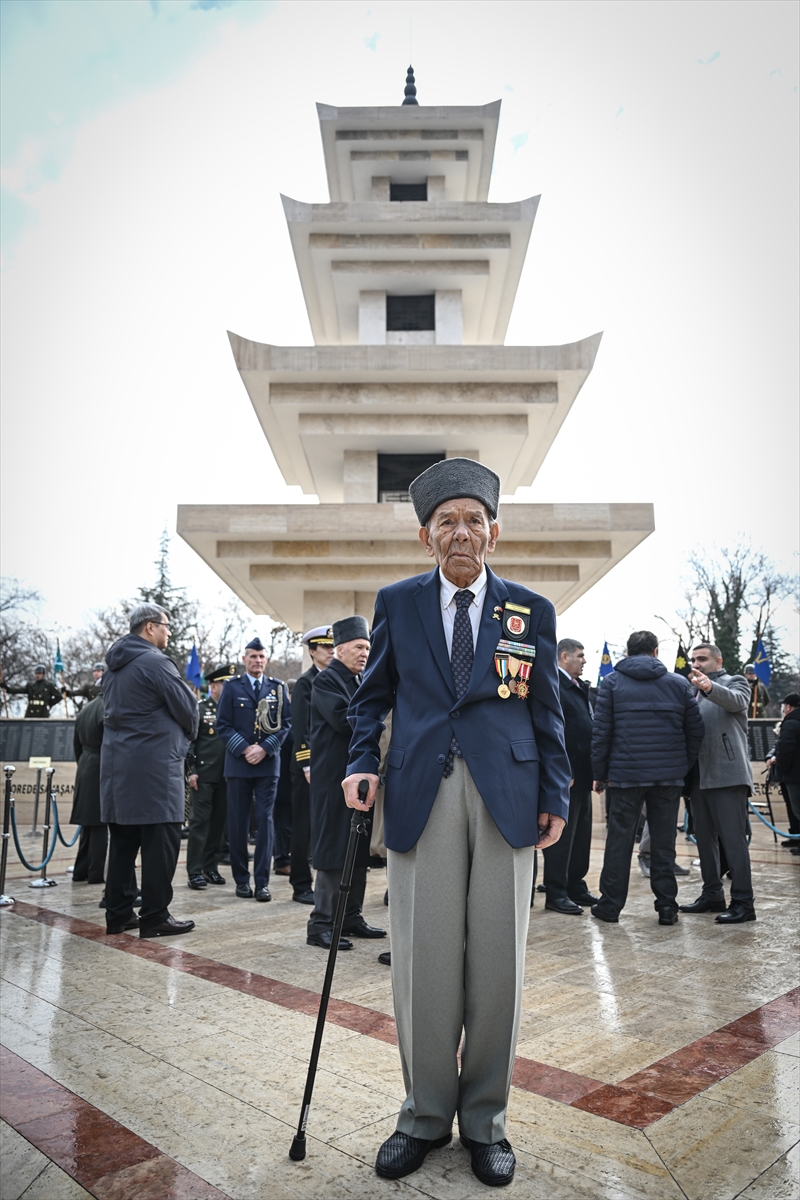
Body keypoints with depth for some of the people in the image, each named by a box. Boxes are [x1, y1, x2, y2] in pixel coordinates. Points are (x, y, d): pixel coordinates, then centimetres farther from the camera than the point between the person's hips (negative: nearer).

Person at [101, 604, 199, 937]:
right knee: (160, 841, -2)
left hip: (117, 764, 9)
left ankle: (118, 914, 19)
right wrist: (189, 734, 12)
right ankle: (155, 917, 2)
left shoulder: (114, 665, 15)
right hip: (154, 765, -9)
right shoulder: (155, 662, -13)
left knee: (123, 840, 13)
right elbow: (187, 707, -11)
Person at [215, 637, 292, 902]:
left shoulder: (278, 687, 7)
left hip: (268, 763, 0)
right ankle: (241, 878, 17)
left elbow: (286, 722, 2)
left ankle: (262, 881, 3)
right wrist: (244, 749, -11)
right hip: (238, 764, 0)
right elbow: (223, 725, 0)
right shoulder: (232, 688, 5)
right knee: (238, 822, 5)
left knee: (265, 820, -1)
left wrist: (265, 748, -10)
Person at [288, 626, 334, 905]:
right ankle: (301, 886, 12)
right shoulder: (305, 683, -6)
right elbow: (300, 728, -11)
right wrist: (308, 765, -16)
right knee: (305, 827, 2)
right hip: (310, 765, -6)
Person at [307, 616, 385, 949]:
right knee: (334, 850, -4)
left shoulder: (362, 681, 17)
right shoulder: (326, 680, -9)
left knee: (359, 850, 12)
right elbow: (344, 719, -22)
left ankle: (351, 917, 22)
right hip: (336, 777, -8)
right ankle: (321, 923, 5)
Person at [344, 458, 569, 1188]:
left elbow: (547, 711, 9)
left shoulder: (533, 611, 6)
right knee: (424, 958, 5)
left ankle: (485, 1118, 27)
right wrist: (361, 763, -1)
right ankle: (426, 1115, 26)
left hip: (507, 797, 1)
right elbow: (373, 696, 13)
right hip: (420, 794, 0)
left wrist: (556, 795, 4)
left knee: (498, 959, 7)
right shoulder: (397, 603, 7)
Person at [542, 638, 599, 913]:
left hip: (582, 773, 9)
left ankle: (576, 887, 25)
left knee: (581, 834, 15)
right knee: (562, 835, -2)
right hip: (566, 774, -9)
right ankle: (556, 893, 7)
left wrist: (594, 768, 14)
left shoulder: (579, 687, 18)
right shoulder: (553, 685, -12)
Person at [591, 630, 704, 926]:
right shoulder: (679, 683, 6)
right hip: (669, 777, 2)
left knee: (619, 841, 5)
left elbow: (601, 732, -3)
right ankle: (667, 906, 14)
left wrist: (600, 773, 3)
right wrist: (685, 765, 14)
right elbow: (695, 730, 6)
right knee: (664, 842, 10)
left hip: (626, 774, -1)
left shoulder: (612, 682, 0)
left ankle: (610, 905, 11)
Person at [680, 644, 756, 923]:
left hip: (727, 774, -7)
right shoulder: (695, 691, 21)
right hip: (700, 775, 7)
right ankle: (712, 895, 22)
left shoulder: (735, 682, 2)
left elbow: (737, 701, -23)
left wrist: (710, 686, -42)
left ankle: (743, 902, -2)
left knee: (733, 838, -8)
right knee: (704, 838, 12)